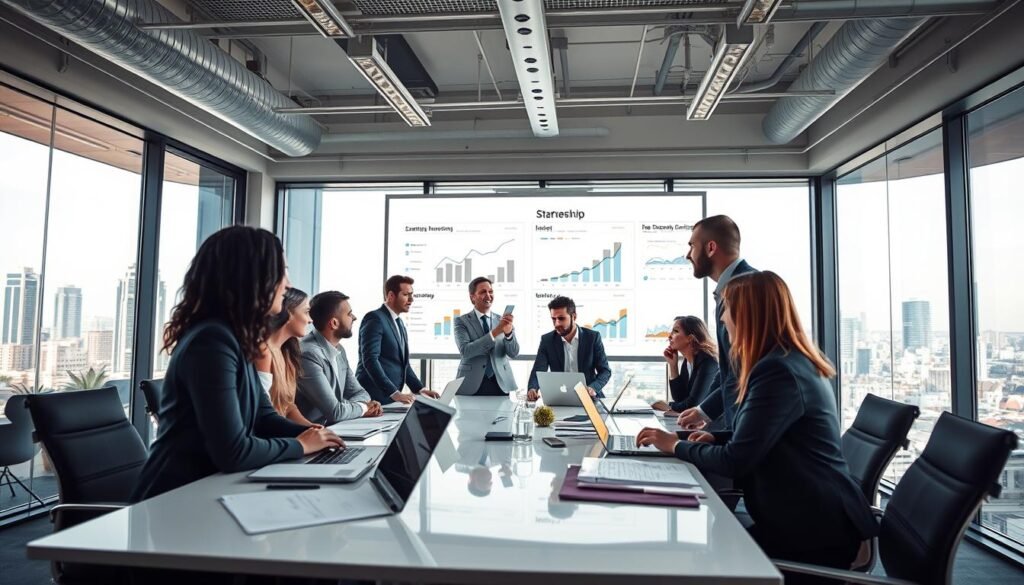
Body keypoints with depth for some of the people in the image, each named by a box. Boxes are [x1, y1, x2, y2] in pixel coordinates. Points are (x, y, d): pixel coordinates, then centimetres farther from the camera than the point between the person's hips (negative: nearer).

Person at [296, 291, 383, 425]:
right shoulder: (309, 354, -22)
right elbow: (334, 411, -23)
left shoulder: (339, 350, 7)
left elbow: (359, 392, 11)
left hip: (334, 427, 8)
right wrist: (363, 407, -5)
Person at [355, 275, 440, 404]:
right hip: (373, 397, -8)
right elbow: (370, 360, -21)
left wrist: (420, 389, 7)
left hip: (390, 397, 8)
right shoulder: (375, 319, -11)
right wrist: (394, 393, -26)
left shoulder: (399, 323, 16)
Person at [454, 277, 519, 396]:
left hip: (500, 384, 2)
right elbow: (465, 351, -16)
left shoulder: (502, 320, 6)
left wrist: (508, 332, -23)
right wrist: (494, 332, -24)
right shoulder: (462, 321, -1)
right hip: (471, 386, -2)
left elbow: (514, 353, -3)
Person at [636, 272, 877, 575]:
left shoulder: (778, 371, -23)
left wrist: (677, 446, -8)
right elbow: (756, 437, 19)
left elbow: (736, 460, -23)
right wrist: (716, 437, 5)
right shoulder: (795, 361, 10)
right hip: (813, 516, 9)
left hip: (815, 529, -9)